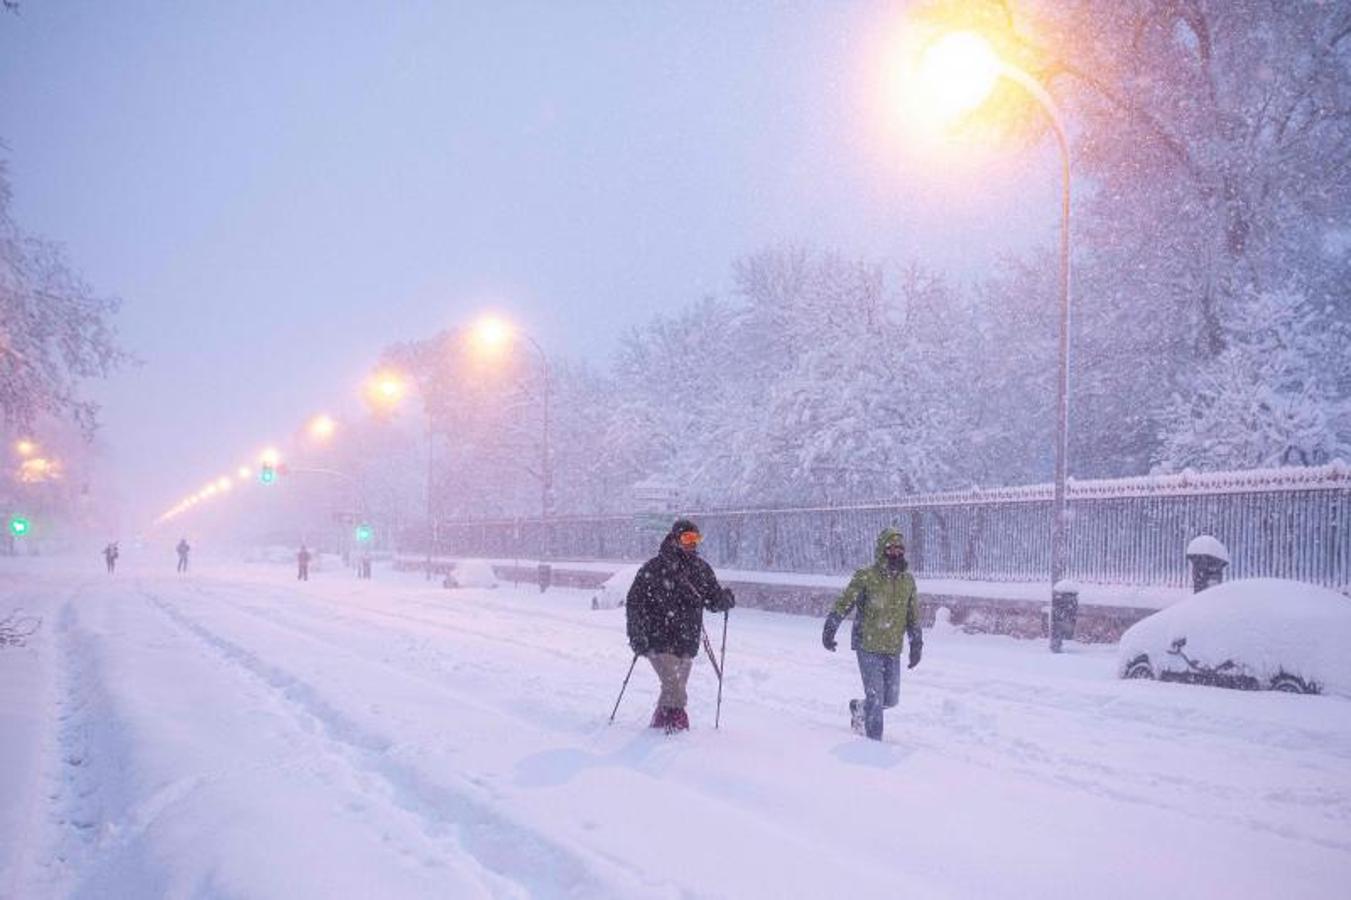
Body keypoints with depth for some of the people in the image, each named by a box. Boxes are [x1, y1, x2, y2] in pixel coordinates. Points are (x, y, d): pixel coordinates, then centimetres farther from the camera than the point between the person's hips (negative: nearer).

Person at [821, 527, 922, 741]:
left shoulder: (908, 580, 7)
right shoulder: (866, 577, -9)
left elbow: (913, 616, 16)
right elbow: (843, 603, -5)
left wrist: (916, 645, 15)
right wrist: (830, 629, -11)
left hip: (893, 649, 5)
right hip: (868, 647, -5)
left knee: (891, 699, 11)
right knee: (876, 697, -6)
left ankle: (859, 708, 39)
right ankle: (874, 739, 9)